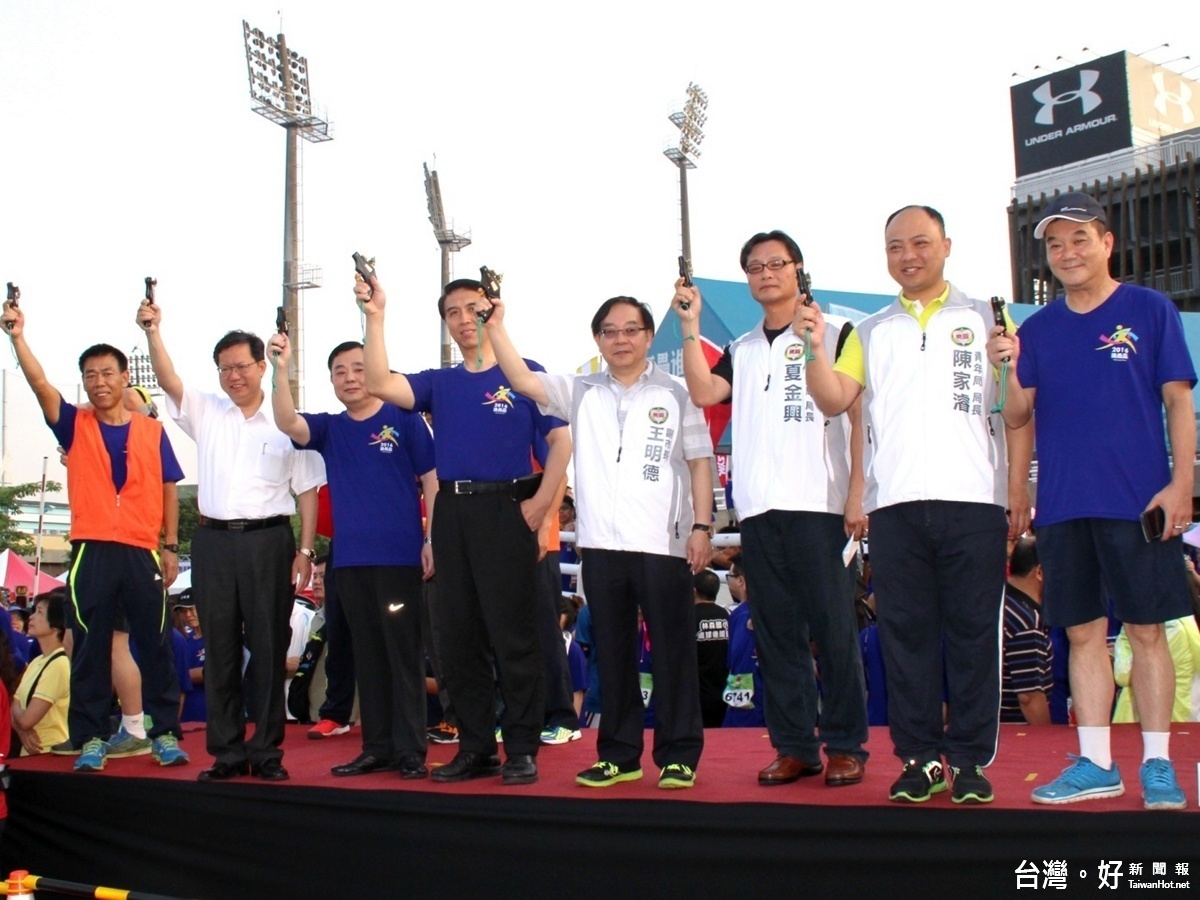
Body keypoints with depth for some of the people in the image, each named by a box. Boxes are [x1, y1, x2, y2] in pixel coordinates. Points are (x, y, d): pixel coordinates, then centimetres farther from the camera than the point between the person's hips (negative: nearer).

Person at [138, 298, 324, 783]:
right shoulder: (205, 413, 11)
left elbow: (308, 491, 2)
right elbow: (168, 380, -3)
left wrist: (305, 550, -5)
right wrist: (153, 332, -19)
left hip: (268, 541, -3)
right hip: (214, 540, 3)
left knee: (268, 646, 1)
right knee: (220, 647, 5)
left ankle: (266, 751, 8)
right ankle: (227, 751, 11)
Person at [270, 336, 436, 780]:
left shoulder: (404, 419, 1)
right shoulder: (328, 428, 12)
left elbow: (431, 479, 0)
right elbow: (286, 422, -6)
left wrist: (433, 539, -7)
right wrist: (281, 368, -19)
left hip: (399, 555, -4)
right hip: (350, 557, 4)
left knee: (404, 652, -2)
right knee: (367, 655, 9)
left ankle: (411, 750, 3)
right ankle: (377, 747, 16)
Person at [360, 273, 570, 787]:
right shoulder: (438, 384, 15)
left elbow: (560, 440, -1)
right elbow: (380, 385, -1)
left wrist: (541, 502, -9)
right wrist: (375, 318, -5)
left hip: (505, 509, -5)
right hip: (452, 513, 5)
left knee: (513, 636, -5)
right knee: (458, 637, 6)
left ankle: (522, 750, 2)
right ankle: (475, 749, 15)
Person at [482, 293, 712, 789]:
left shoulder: (675, 394, 5)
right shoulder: (581, 393, 12)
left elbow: (699, 462, 2)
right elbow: (524, 380, 1)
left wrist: (702, 527, -5)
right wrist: (496, 328, -9)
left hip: (663, 543, -3)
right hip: (601, 544, 3)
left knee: (672, 651, 1)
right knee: (611, 652, 9)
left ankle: (678, 754, 9)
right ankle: (619, 754, 18)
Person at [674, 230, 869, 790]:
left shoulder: (833, 334, 5)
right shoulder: (742, 350, 19)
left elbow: (860, 417, 0)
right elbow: (703, 393, 3)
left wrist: (857, 495, -9)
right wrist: (690, 327, -3)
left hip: (820, 507, -5)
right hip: (759, 511, 5)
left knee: (834, 629, -4)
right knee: (775, 633, 6)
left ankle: (845, 746, 4)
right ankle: (793, 746, 12)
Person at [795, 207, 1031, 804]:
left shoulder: (985, 319, 11)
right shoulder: (871, 331, 18)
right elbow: (834, 401, 7)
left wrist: (1019, 486, -7)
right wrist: (816, 347, -8)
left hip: (973, 499, -2)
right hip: (895, 503, 2)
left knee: (973, 632, -1)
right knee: (905, 632, 3)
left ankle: (971, 759, 7)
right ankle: (920, 758, 10)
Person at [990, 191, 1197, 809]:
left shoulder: (1150, 311, 3)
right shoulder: (1037, 329, 11)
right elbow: (1017, 417, 8)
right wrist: (1011, 369, -12)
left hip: (1139, 501, -3)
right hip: (1063, 504, 3)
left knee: (1146, 630, 0)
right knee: (1084, 634, 7)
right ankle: (1096, 764, 14)